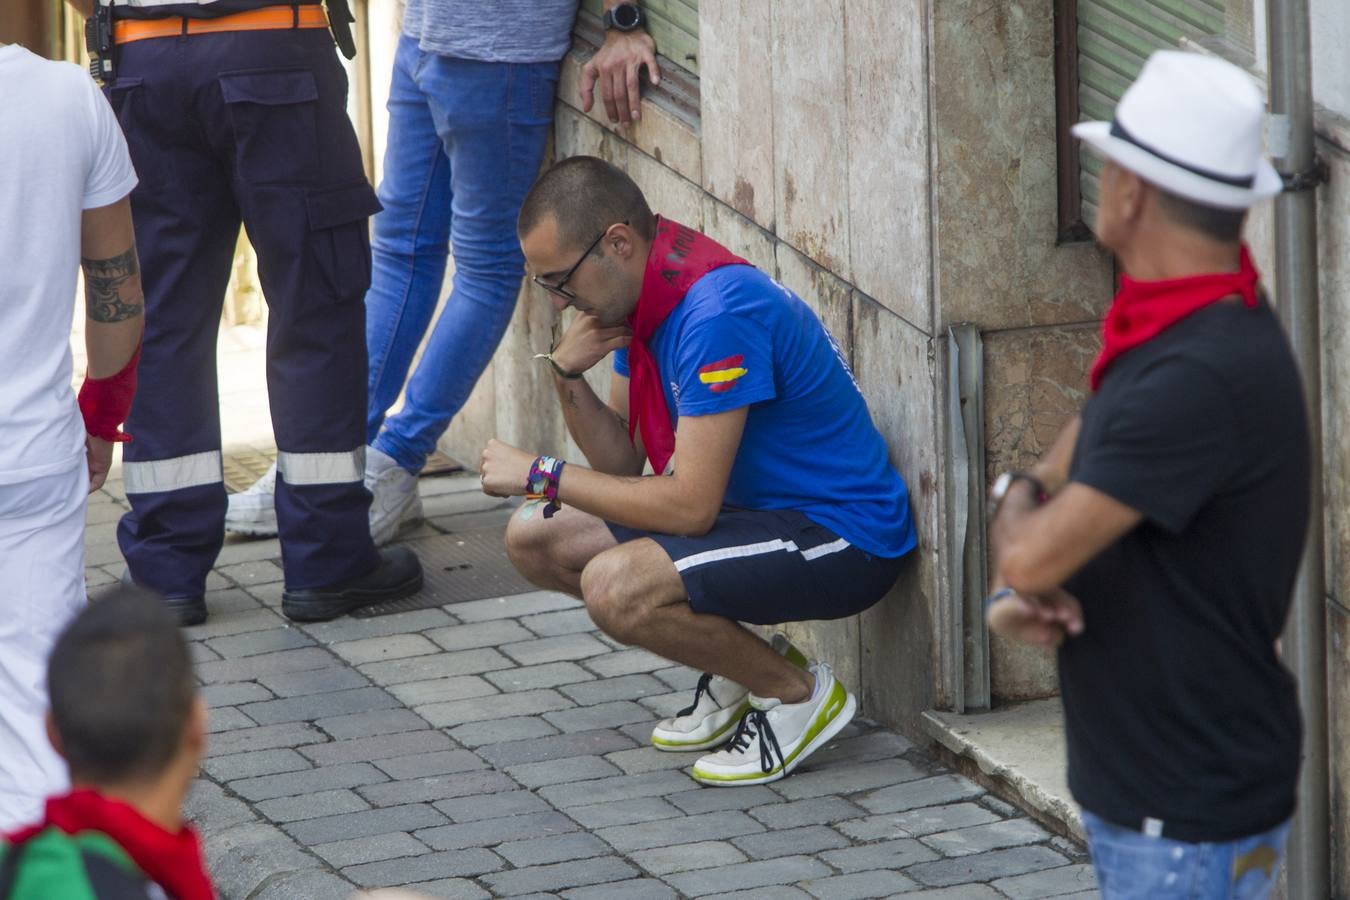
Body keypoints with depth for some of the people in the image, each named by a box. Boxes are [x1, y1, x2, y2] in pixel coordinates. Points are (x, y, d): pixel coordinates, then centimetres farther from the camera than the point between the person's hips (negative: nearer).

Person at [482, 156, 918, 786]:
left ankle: (798, 694, -7)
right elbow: (621, 462, 7)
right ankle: (735, 669, 13)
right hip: (756, 510, 10)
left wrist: (542, 474, -18)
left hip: (840, 538, -10)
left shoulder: (715, 313, -26)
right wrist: (568, 376, -12)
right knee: (533, 538, 6)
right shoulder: (644, 297, 3)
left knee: (615, 586, -30)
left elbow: (690, 505, -27)